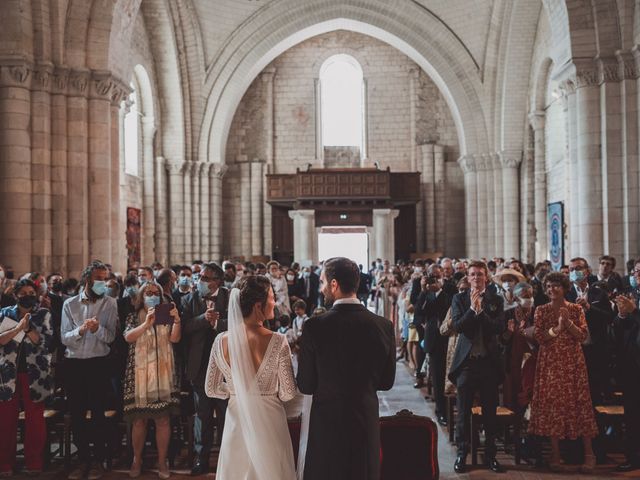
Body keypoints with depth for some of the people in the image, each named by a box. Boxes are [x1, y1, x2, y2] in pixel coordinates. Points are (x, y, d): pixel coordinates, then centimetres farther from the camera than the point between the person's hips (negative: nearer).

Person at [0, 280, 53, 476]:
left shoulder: (44, 315, 3)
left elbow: (46, 343, -7)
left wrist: (28, 328, -17)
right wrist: (19, 327, -18)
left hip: (34, 374, -1)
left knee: (35, 419, 2)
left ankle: (34, 463, 12)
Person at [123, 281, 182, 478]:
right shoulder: (134, 316, 7)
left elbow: (174, 338, -5)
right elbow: (128, 337, -12)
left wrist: (177, 320, -20)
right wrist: (147, 324, -25)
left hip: (162, 372, 1)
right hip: (139, 371, -1)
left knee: (163, 419, 0)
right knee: (139, 419, 2)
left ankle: (162, 461, 9)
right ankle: (137, 461, 16)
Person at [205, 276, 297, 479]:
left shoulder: (221, 341, -9)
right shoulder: (277, 341, -17)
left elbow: (211, 390, 0)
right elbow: (288, 393, -11)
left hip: (237, 420, 3)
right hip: (269, 421, -2)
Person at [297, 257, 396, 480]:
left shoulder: (315, 327, -16)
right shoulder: (383, 326, -6)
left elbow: (306, 386, -9)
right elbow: (386, 382, 3)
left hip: (327, 423, -3)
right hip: (367, 422, 3)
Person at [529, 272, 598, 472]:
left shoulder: (576, 309, 6)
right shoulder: (541, 311, 6)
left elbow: (583, 336, -2)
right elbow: (539, 337, -4)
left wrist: (568, 323, -15)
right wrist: (557, 327, -18)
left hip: (572, 362, 0)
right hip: (550, 363, 0)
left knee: (578, 402, -2)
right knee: (552, 403, -2)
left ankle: (589, 454, 7)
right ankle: (555, 454, 6)